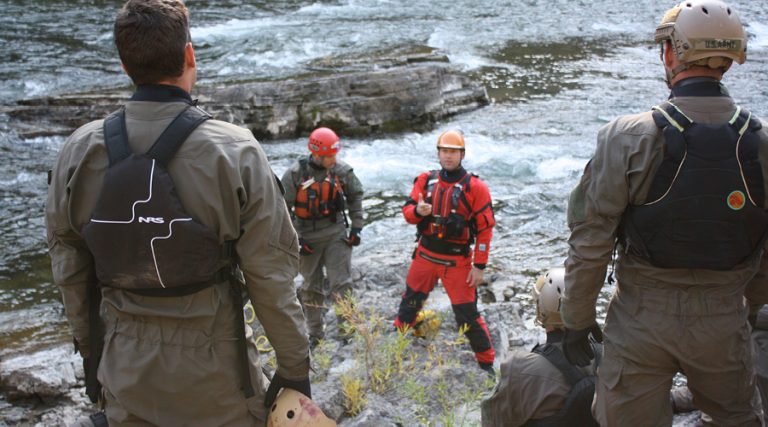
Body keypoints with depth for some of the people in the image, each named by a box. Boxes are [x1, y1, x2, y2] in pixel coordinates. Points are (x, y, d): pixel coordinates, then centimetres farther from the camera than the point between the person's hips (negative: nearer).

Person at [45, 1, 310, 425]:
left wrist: (89, 352, 16)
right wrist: (294, 368, -2)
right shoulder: (235, 152, -17)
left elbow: (69, 271, 2)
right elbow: (270, 277, -14)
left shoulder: (78, 152, -7)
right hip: (214, 374, -3)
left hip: (125, 376, 3)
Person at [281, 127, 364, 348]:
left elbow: (355, 196, 7)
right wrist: (294, 239, -10)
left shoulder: (342, 170, -8)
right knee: (312, 288, 12)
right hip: (307, 237, 0)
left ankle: (347, 331, 11)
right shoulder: (295, 174, -15)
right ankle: (315, 334, 26)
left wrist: (356, 227, 2)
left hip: (336, 234, 1)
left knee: (342, 284, -2)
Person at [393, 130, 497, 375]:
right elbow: (407, 212, 1)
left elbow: (485, 229, -10)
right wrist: (417, 210, -24)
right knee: (409, 303, 20)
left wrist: (479, 266, -11)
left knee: (467, 315, -1)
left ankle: (486, 362, 16)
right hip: (425, 256, 4)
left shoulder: (475, 188, -12)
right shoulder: (425, 180, 0)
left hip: (457, 261, -4)